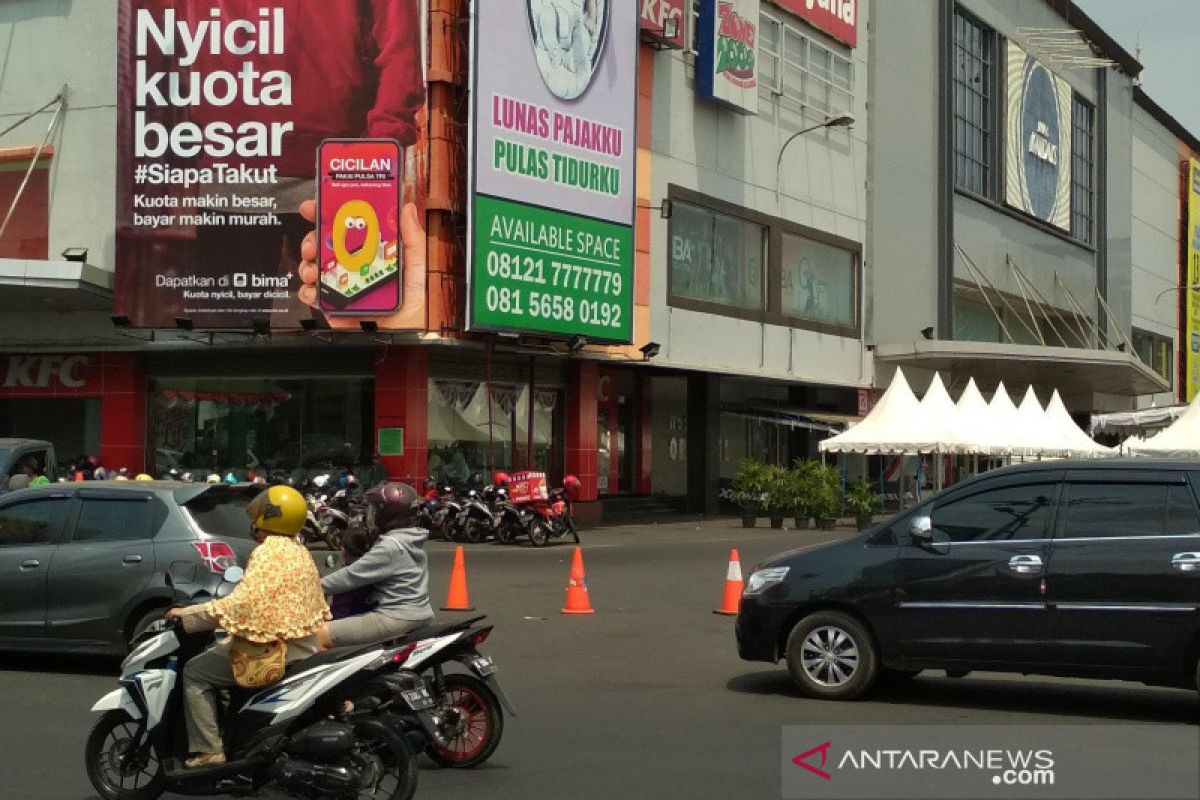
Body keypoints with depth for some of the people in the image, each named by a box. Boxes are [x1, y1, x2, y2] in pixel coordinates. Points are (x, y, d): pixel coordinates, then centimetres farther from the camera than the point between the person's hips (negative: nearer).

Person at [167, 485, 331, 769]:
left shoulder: (269, 553, -16)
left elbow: (241, 602, -25)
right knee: (216, 651, 30)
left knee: (195, 672, -2)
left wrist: (187, 615, -17)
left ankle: (209, 750, -9)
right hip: (302, 646, 10)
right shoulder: (300, 552, 12)